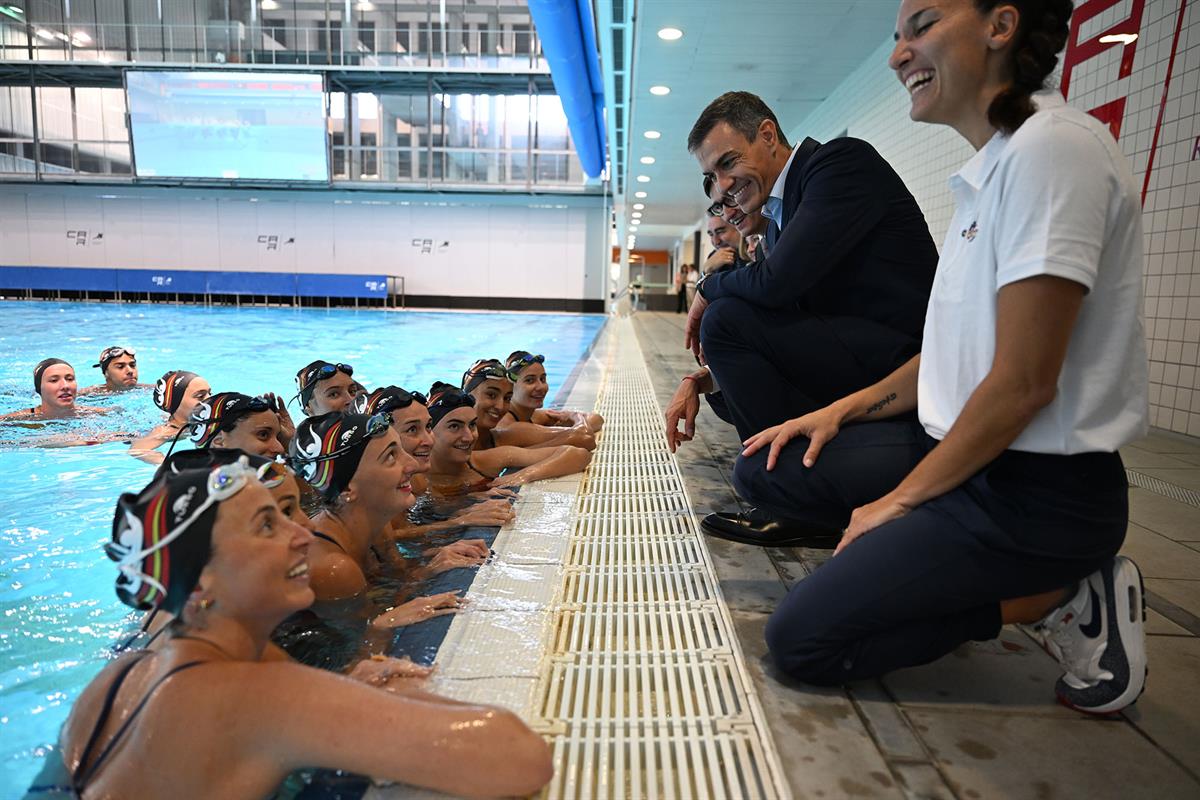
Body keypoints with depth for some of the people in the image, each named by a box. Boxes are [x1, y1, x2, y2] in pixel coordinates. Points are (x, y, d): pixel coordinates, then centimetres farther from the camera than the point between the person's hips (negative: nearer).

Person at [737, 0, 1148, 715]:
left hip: (1038, 491, -9)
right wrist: (841, 410, 9)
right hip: (968, 454, 9)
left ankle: (1056, 598, 0)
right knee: (764, 470, 5)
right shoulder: (991, 172, 13)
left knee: (802, 640, -14)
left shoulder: (1053, 146, -16)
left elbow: (1024, 382, -21)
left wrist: (901, 500, -11)